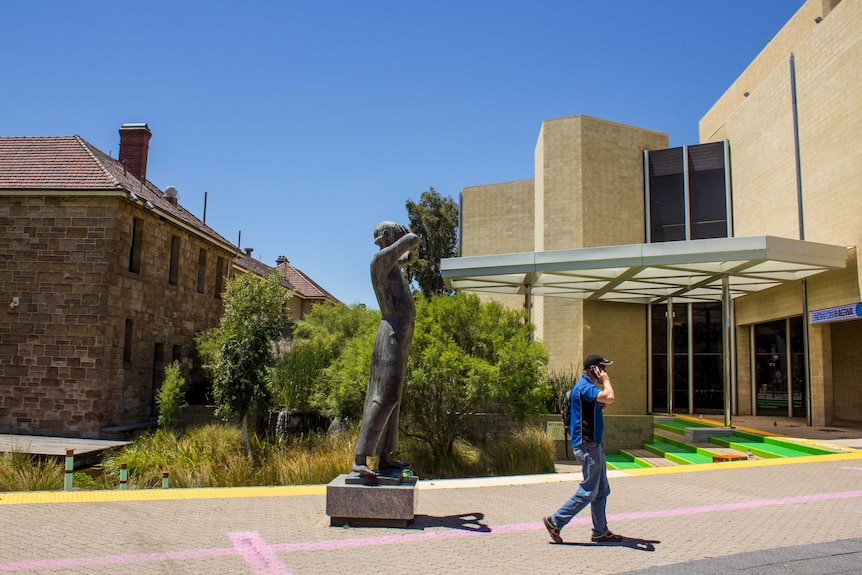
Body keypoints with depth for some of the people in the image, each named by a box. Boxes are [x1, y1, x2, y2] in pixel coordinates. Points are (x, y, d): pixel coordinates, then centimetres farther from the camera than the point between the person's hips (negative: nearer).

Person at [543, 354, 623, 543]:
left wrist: (602, 405, 5)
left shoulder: (587, 386, 17)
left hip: (594, 444, 11)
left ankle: (600, 531, 22)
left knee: (602, 491, 14)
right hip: (587, 445, -11)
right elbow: (609, 397, -32)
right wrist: (606, 380, -14)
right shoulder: (584, 386, -17)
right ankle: (555, 521, 1)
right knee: (588, 491, -5)